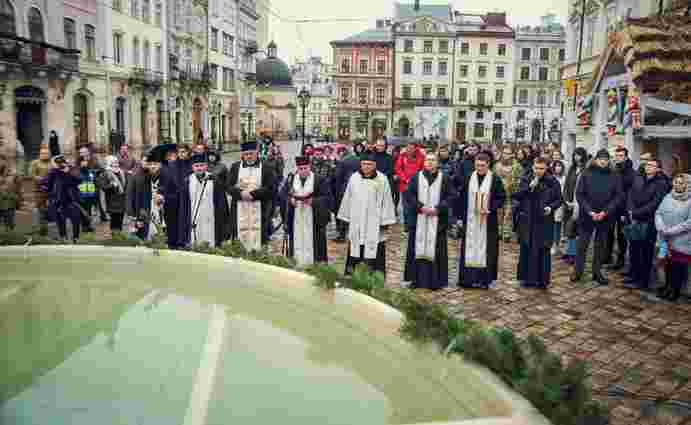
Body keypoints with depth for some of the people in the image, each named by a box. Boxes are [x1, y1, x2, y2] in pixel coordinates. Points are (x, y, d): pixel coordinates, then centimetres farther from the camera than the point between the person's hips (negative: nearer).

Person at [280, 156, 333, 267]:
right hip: (295, 219, 3)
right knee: (297, 244, 6)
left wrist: (312, 201, -20)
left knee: (311, 244, -2)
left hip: (313, 219, -3)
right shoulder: (290, 179, 9)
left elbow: (327, 198, -8)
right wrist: (290, 199, -13)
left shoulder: (319, 180, -3)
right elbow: (282, 194, 7)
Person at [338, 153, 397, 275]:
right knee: (354, 253, 9)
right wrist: (346, 217, 10)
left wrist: (385, 222, -6)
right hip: (356, 222, 2)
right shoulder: (354, 178, 3)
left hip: (374, 223, -2)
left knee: (374, 256, -1)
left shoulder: (382, 179, -5)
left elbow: (386, 200, -3)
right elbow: (347, 198, 10)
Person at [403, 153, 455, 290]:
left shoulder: (444, 178, 4)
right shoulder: (416, 178, 5)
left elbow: (450, 196, -1)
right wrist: (421, 207, -13)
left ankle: (436, 281, 11)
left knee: (436, 249, 2)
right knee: (418, 248, 4)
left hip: (437, 220, -1)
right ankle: (417, 278, 13)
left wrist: (437, 208, -13)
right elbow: (409, 195, 0)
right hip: (418, 220, 1)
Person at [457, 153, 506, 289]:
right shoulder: (469, 178, 4)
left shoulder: (495, 179, -3)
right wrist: (460, 217, 3)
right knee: (469, 248, 5)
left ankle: (484, 279, 9)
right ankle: (467, 278, 12)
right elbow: (462, 198, 6)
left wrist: (490, 208, -16)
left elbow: (502, 197, -1)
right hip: (470, 221, 2)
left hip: (487, 221, -2)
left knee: (485, 249, 2)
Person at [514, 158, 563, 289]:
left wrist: (551, 207, -13)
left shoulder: (552, 182, 0)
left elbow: (558, 200, 6)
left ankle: (542, 279, 10)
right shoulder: (525, 179, 3)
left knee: (543, 250, 1)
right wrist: (529, 187, -17)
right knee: (526, 249, 4)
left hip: (544, 221, -1)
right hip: (527, 220, 1)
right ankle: (527, 277, 15)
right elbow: (517, 196, -4)